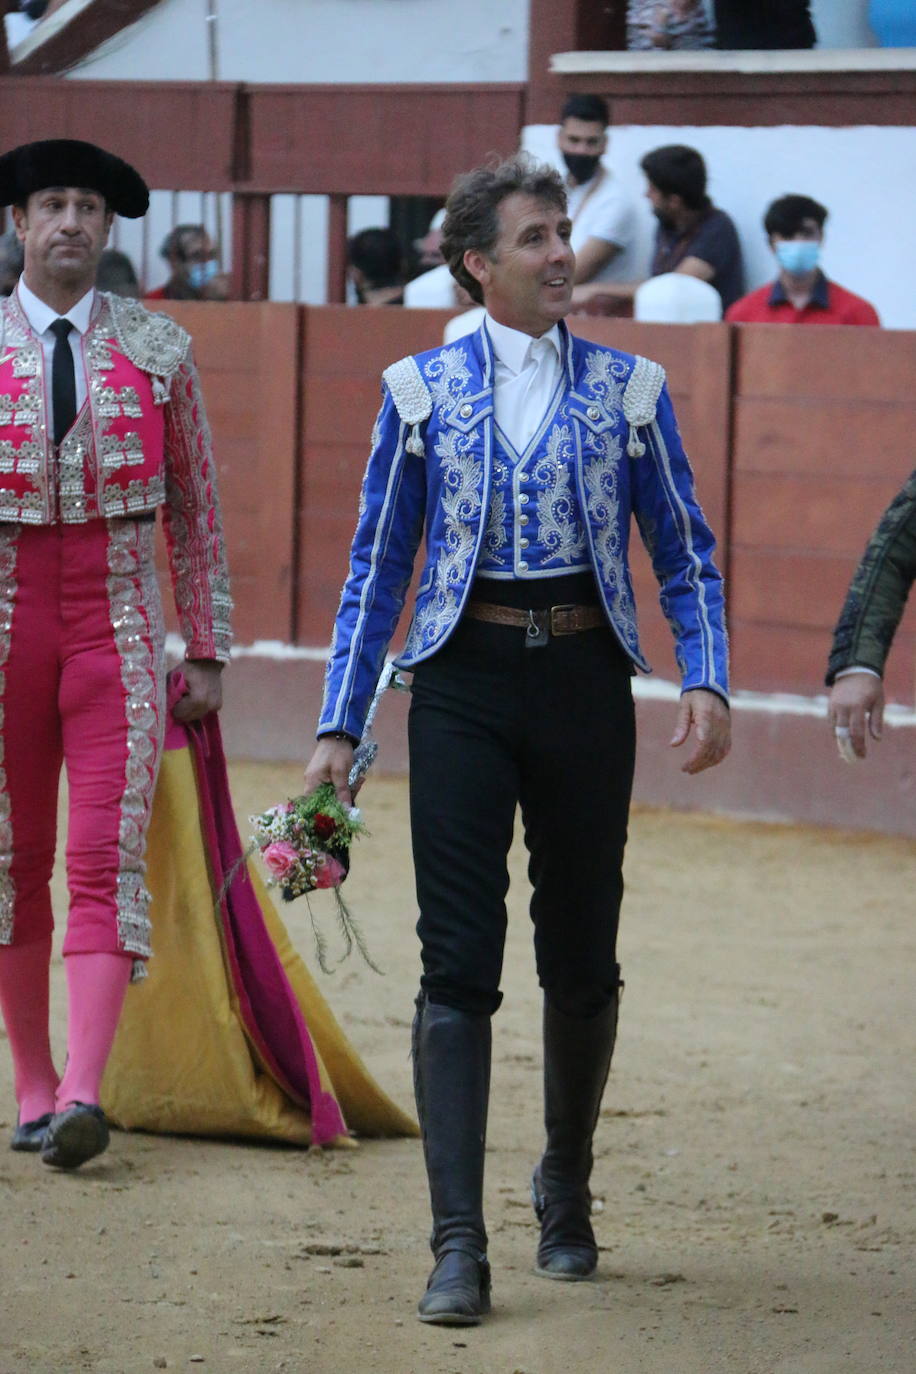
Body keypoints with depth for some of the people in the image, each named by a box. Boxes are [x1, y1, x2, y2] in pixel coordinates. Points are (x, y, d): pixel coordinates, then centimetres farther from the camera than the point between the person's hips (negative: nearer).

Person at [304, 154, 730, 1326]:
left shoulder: (628, 389, 5)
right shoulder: (422, 391, 3)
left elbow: (685, 554, 8)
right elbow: (377, 567, 6)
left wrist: (706, 680, -7)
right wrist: (339, 726, 1)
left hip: (584, 679, 1)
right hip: (464, 683, -1)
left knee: (581, 956, 10)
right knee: (458, 963, -9)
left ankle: (565, 1196, 32)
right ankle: (457, 1245, -12)